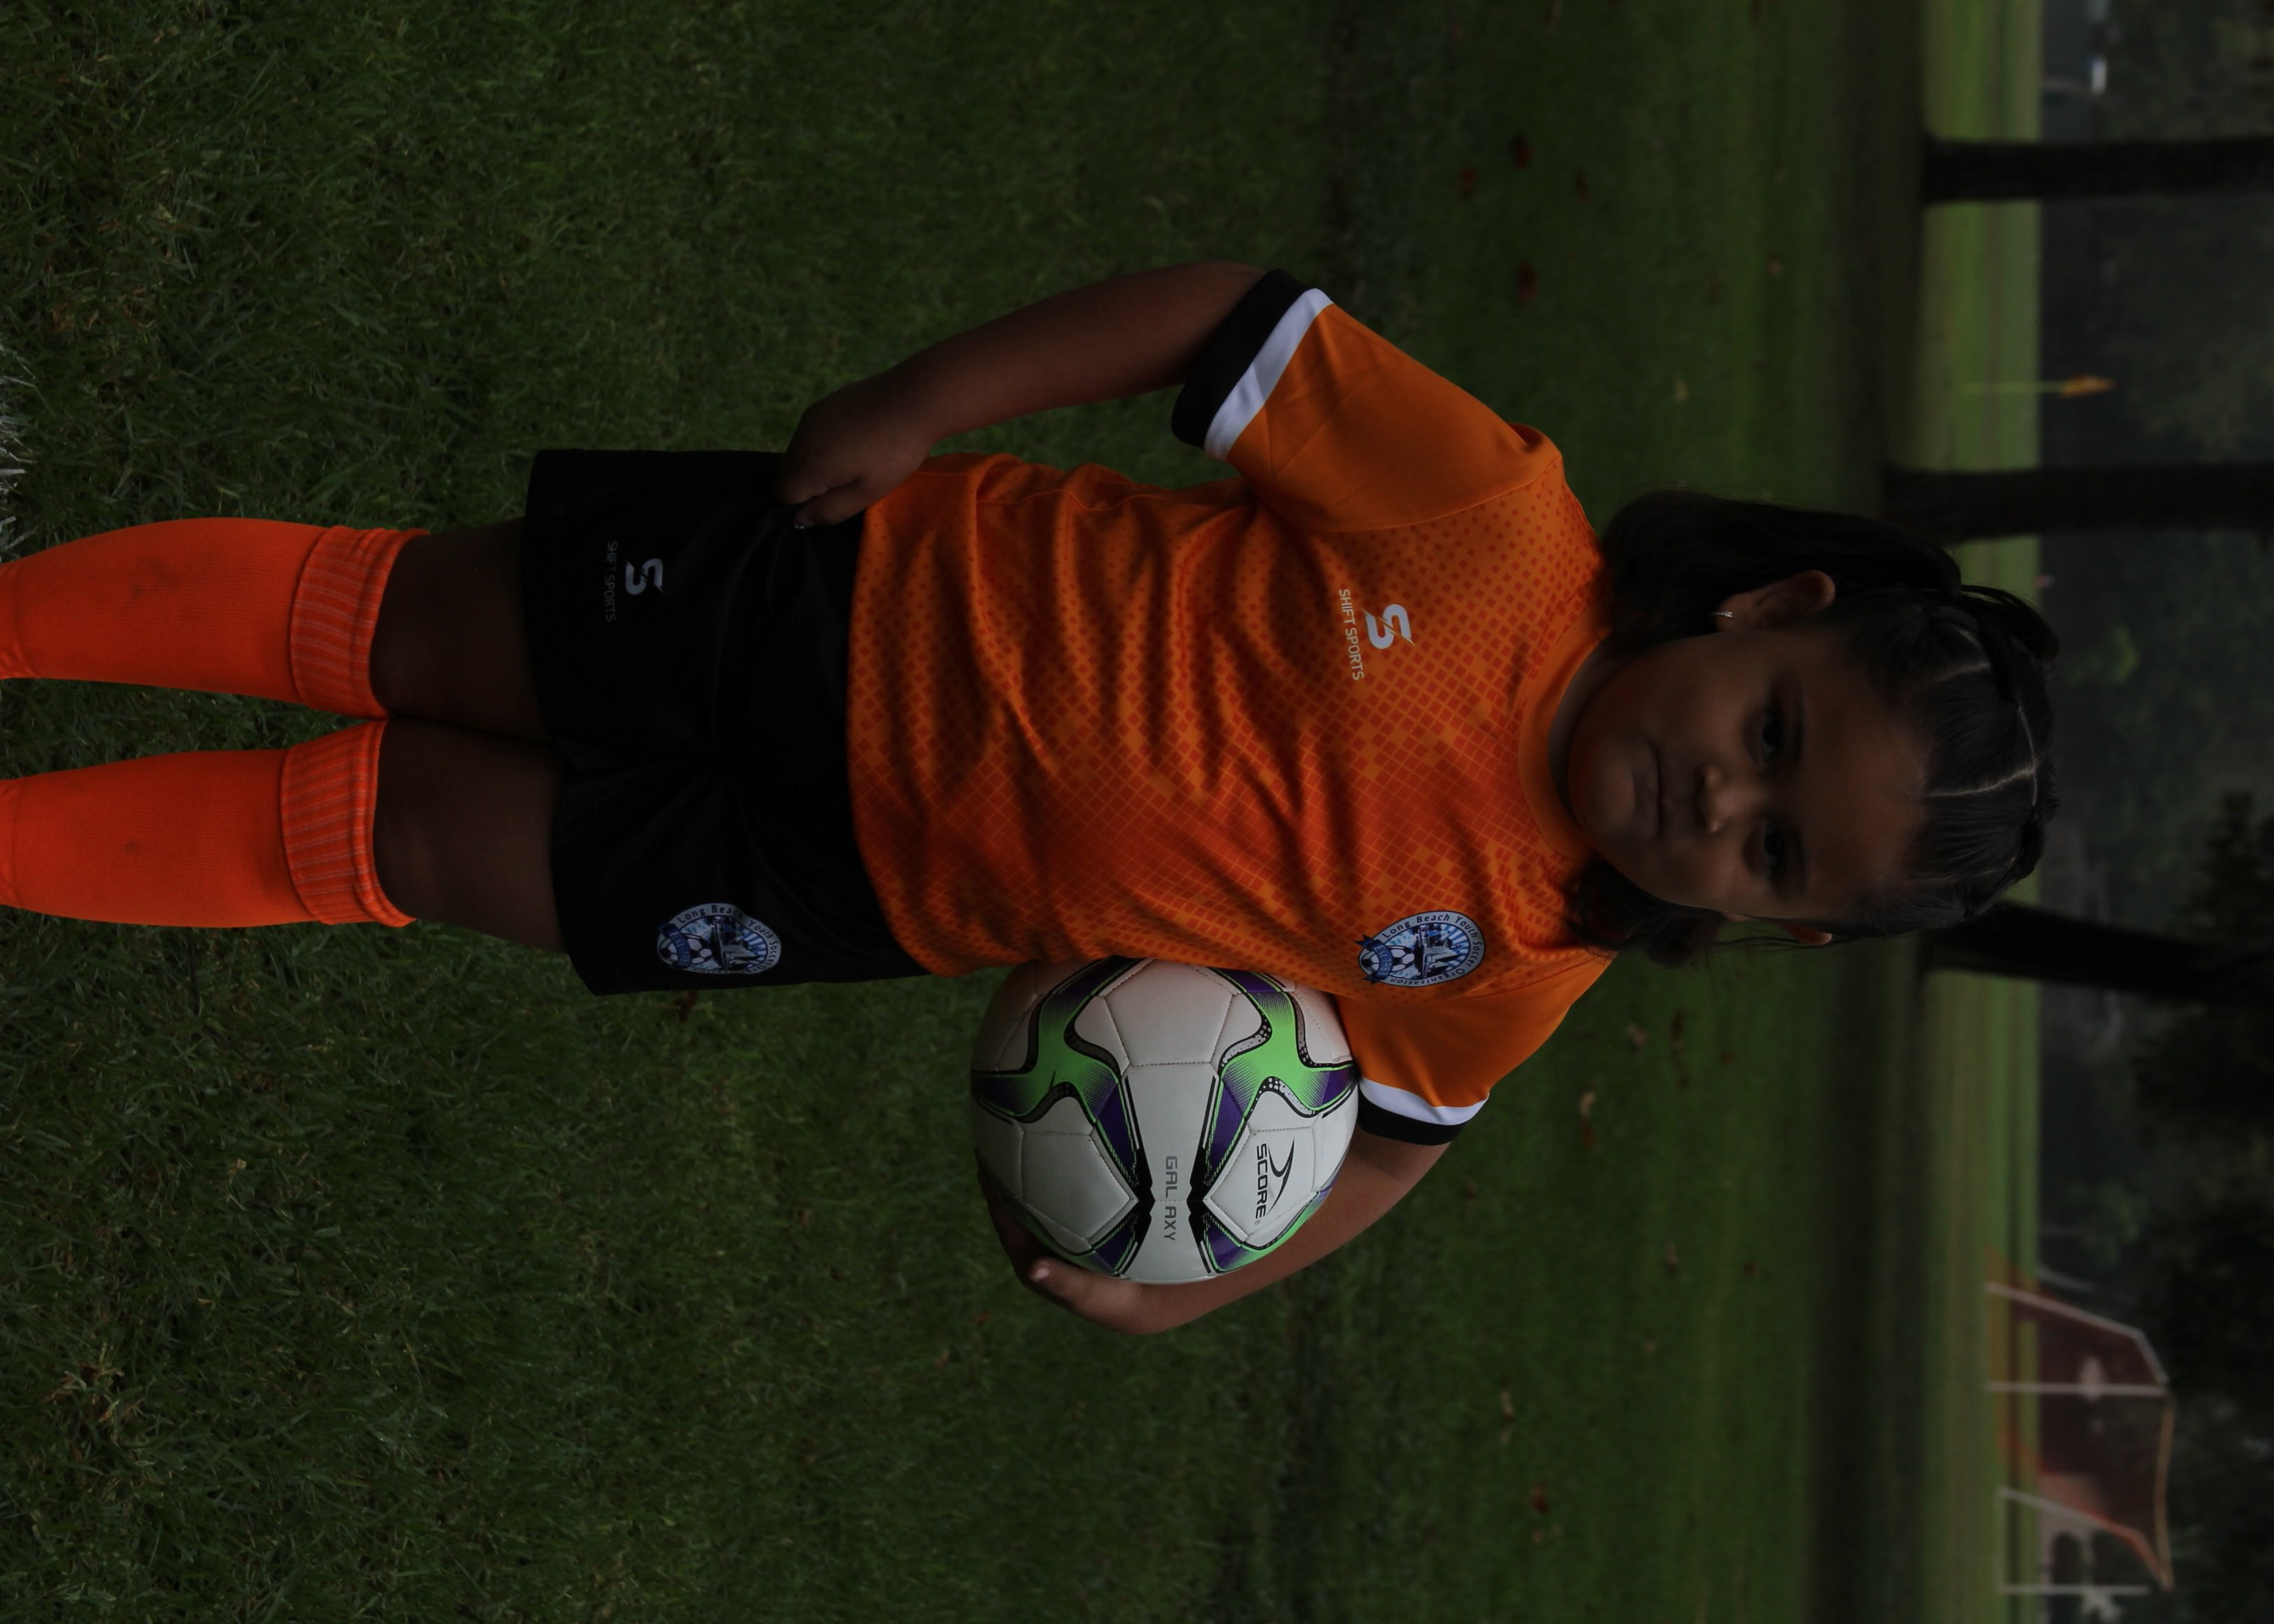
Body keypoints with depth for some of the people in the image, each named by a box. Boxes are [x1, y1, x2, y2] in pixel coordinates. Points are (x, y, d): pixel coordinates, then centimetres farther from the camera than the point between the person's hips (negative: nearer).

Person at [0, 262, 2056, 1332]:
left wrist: (1200, 1283, -16)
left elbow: (1401, 1117, 2)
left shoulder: (1526, 974, -16)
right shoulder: (1497, 529, -26)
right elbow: (1240, 321, -15)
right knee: (351, 624, 6)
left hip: (855, 882, 1)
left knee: (387, 834, 4)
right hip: (849, 591, -1)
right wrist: (922, 406, -17)